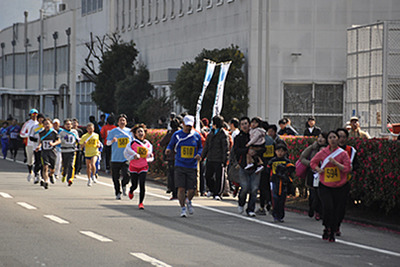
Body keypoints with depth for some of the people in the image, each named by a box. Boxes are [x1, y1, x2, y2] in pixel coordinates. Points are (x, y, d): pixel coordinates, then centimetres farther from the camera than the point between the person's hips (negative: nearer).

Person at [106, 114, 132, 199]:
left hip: (127, 158, 0)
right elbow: (107, 143, 3)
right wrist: (112, 141, -18)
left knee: (127, 175, -16)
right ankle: (118, 193, 18)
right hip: (115, 158, 0)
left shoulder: (130, 131, 9)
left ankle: (124, 185, 15)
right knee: (116, 177, 3)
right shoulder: (113, 131, 3)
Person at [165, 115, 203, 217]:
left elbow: (200, 147, 16)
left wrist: (199, 154, -5)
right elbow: (171, 145, 10)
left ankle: (188, 201, 33)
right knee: (181, 188, -7)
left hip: (192, 166, 1)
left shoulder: (196, 136, 5)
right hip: (180, 166, -1)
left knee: (192, 189, 0)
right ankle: (183, 208, 7)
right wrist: (168, 150, -13)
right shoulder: (177, 135, 2)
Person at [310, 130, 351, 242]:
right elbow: (313, 162, 16)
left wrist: (335, 163, -17)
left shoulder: (343, 153, 0)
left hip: (339, 187, 0)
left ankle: (332, 233, 14)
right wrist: (318, 169, -4)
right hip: (325, 186, 0)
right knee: (328, 207, -17)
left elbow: (347, 168, -6)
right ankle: (327, 228, 3)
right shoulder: (323, 152, 3)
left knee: (337, 211, 0)